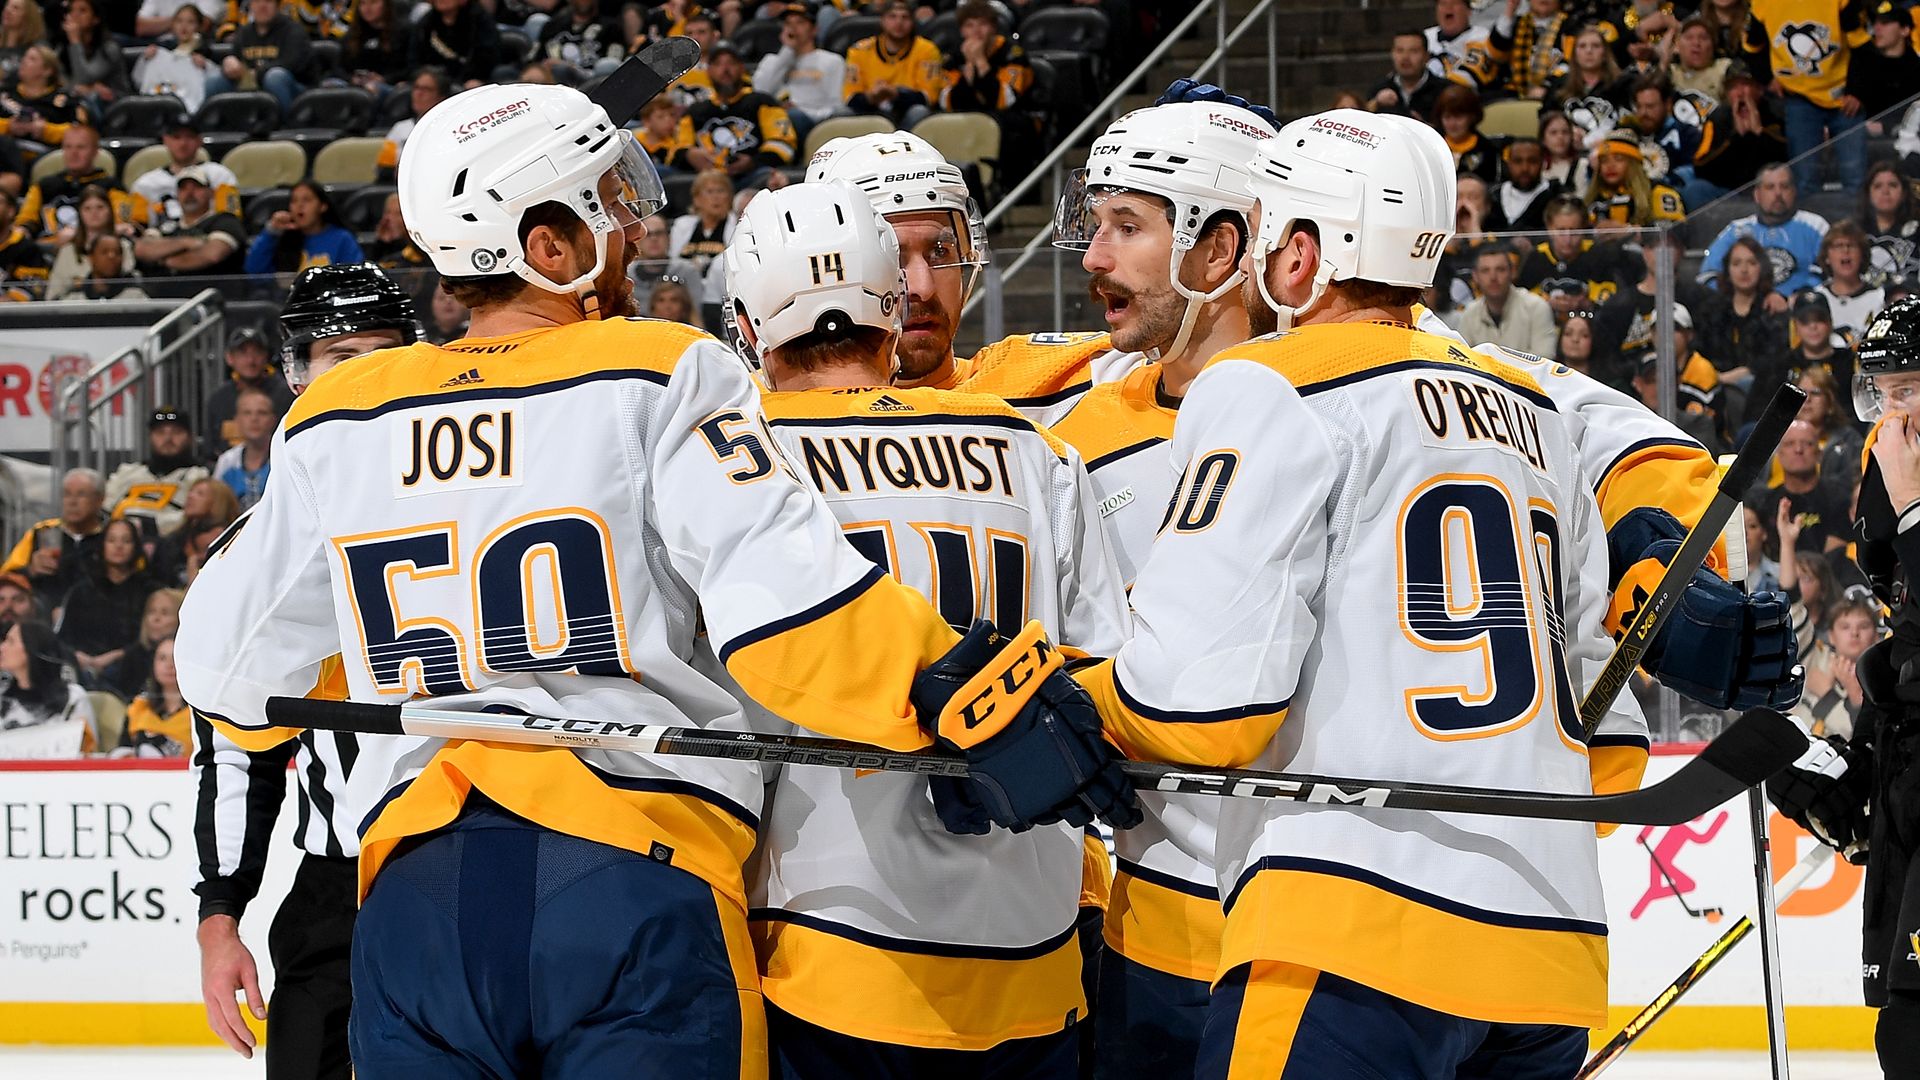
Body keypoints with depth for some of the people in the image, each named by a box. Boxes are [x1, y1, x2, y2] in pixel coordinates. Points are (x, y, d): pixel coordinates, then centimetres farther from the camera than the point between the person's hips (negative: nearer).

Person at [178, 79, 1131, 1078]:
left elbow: (235, 659, 23)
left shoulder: (331, 425, 13)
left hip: (414, 892, 4)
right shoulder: (659, 378, -2)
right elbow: (780, 586, -16)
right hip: (639, 879, -4)